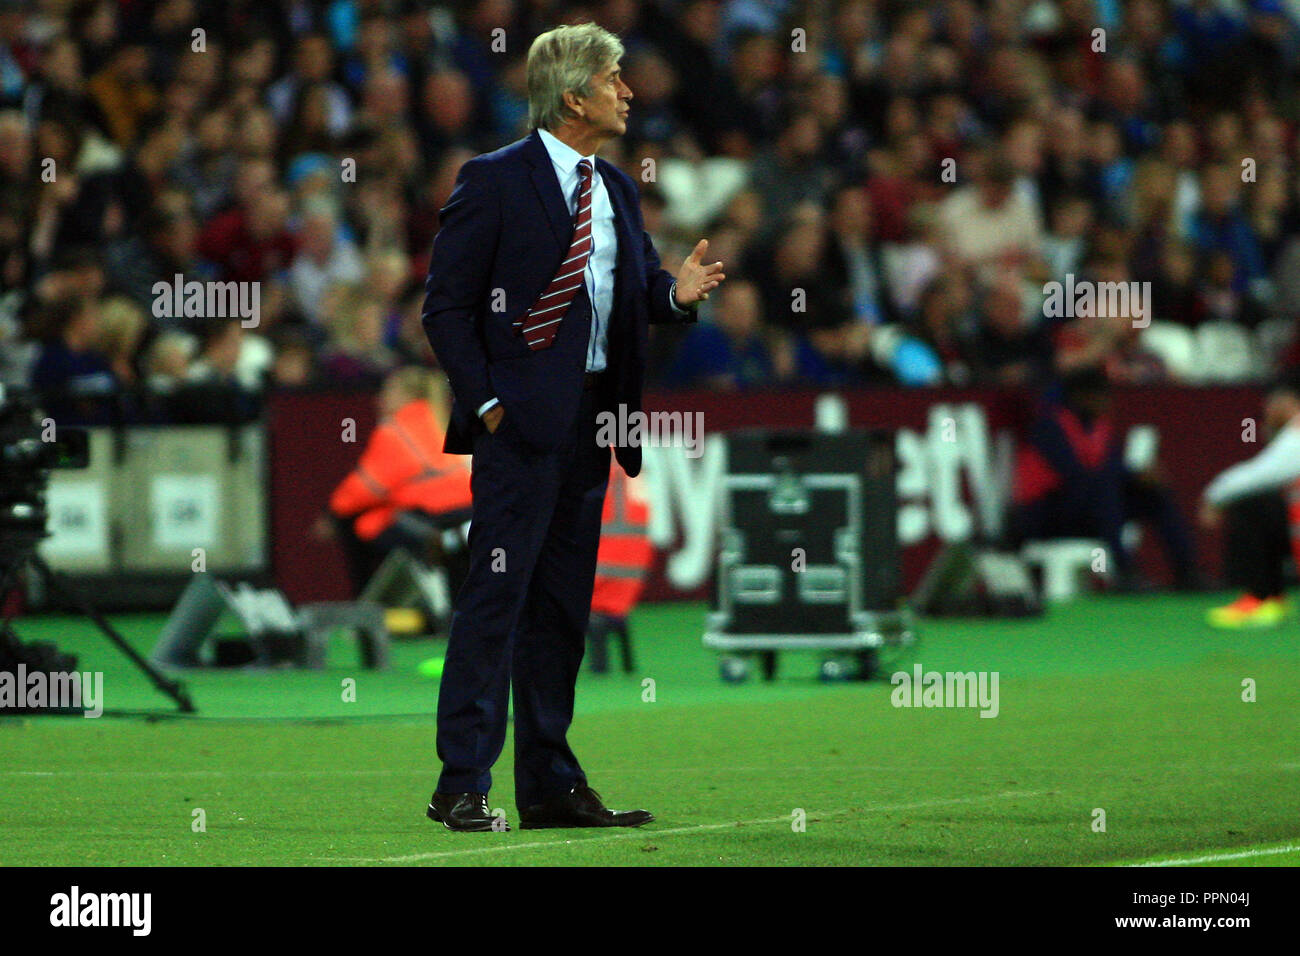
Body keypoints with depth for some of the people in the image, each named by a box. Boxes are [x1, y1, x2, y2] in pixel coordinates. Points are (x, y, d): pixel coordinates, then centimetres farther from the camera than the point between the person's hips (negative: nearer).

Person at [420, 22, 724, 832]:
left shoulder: (615, 188, 16)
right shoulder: (495, 182, -5)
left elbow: (634, 287, 20)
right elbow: (447, 304, -6)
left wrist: (676, 292, -3)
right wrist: (485, 403, -13)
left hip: (592, 422, 7)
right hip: (521, 420, -7)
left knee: (563, 605, 10)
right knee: (497, 596, -10)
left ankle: (551, 785, 15)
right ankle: (463, 787, -9)